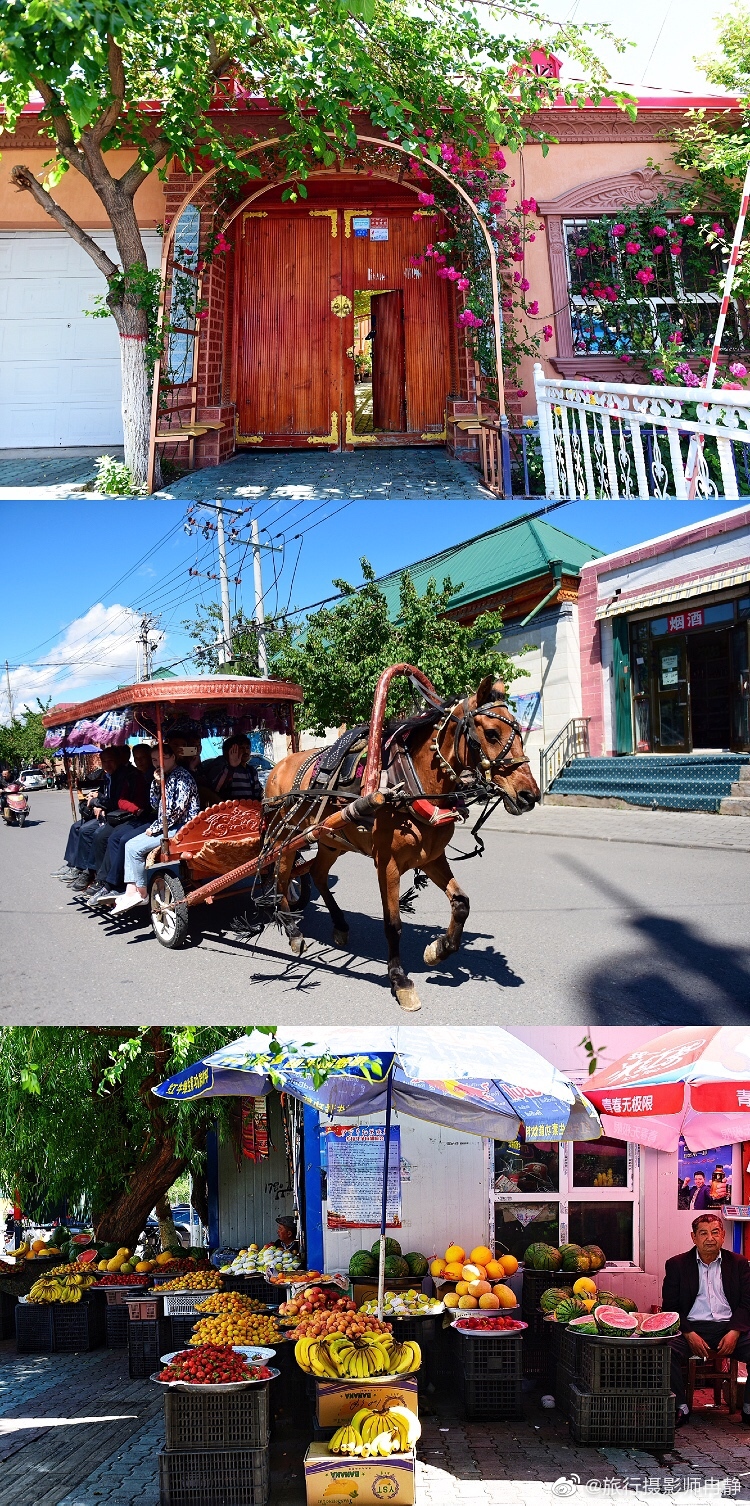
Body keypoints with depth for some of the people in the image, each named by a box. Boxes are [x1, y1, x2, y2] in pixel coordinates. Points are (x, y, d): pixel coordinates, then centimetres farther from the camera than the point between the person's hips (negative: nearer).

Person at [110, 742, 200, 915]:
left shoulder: (182, 776, -12)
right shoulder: (166, 777, 17)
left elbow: (177, 810, -20)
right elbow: (155, 806, 14)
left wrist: (155, 828, -13)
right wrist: (157, 783, 0)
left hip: (180, 828, -10)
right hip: (167, 827, 10)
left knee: (135, 847, -16)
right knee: (130, 845, 0)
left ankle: (141, 893, -4)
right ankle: (131, 891, -9)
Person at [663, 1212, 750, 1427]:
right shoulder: (677, 1264, 8)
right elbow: (670, 1307, 3)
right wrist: (689, 1334, -12)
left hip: (730, 1328, 1)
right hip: (692, 1327, -1)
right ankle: (680, 1408, -11)